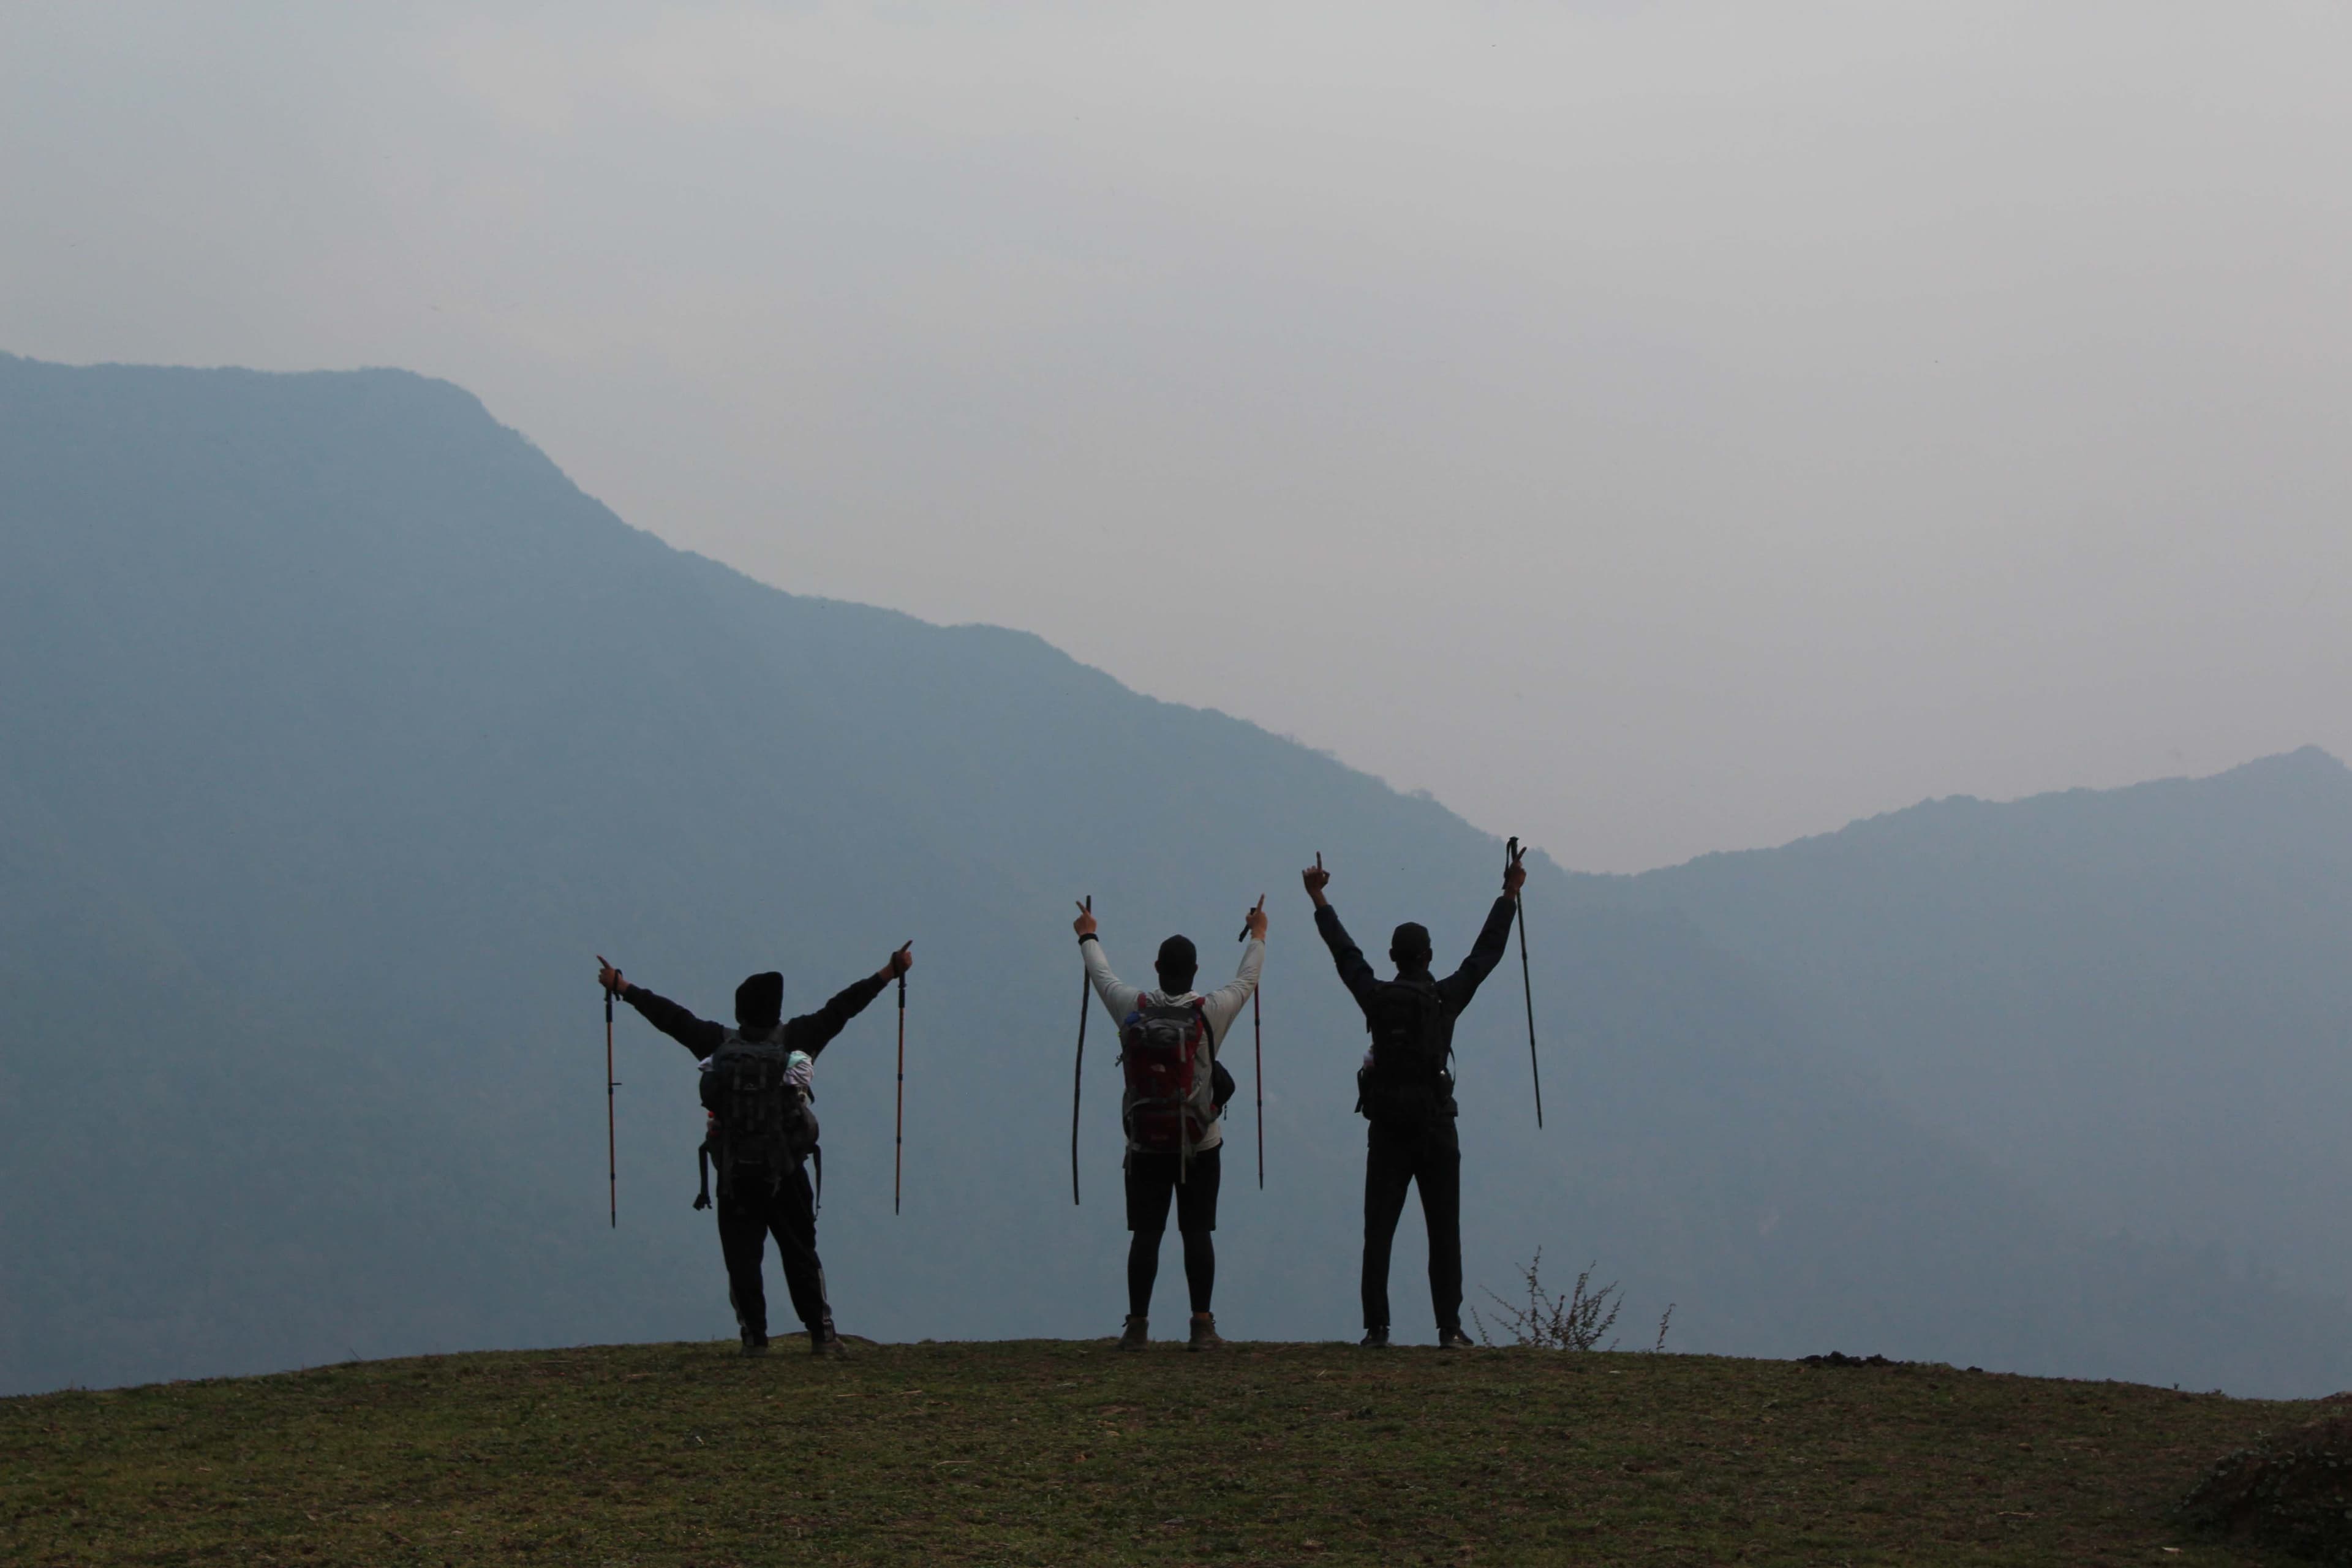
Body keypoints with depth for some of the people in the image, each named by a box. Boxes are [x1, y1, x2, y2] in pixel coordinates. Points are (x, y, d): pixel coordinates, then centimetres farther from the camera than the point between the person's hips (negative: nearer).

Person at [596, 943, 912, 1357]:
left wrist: (621, 987, 21)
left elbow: (670, 1016, 9)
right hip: (785, 1173, 0)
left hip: (734, 1175, 0)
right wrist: (891, 972, 11)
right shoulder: (794, 1040, -2)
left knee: (742, 1257, 4)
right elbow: (841, 1008, 3)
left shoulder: (719, 1043, 0)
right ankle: (821, 1334, 5)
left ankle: (754, 1336, -1)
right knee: (800, 1254, 7)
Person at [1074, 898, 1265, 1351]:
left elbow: (1101, 975, 16)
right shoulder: (1210, 1012, -8)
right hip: (1200, 1144, -1)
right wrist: (1257, 936, 29)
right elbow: (1247, 981, 11)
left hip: (1146, 1144, 1)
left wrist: (1088, 937, 37)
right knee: (1197, 1232, 0)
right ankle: (1203, 1326, -2)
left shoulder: (1133, 1008, -4)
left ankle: (1137, 1326, 1)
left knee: (1146, 1234, 2)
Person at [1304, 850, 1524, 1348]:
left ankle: (1376, 1327, -3)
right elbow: (1485, 953, 7)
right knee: (1444, 1234, 2)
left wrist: (1319, 900, 25)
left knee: (1378, 1233, 3)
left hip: (1386, 1131, 1)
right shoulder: (1446, 998, -2)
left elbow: (1345, 952, 13)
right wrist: (1509, 896, 16)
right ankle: (1449, 1327, -3)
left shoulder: (1377, 998, 0)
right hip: (1435, 1127, -1)